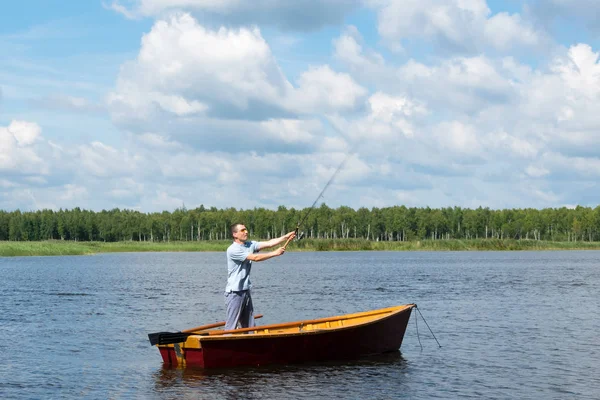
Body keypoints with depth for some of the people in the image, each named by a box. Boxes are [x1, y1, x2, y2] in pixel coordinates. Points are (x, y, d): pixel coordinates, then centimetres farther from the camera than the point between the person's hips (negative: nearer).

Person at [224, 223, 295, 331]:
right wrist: (275, 253, -17)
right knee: (231, 326, -8)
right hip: (235, 293, -8)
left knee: (249, 326, 11)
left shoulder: (250, 245, 10)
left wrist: (286, 237, -11)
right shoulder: (233, 250, -15)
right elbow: (255, 258, -20)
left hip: (246, 291, 8)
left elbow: (269, 243, 1)